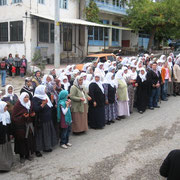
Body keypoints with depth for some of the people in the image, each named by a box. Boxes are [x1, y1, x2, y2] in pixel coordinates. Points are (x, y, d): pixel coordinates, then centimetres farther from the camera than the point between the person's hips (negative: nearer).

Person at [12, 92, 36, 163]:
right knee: (22, 141, 0)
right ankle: (22, 156, 16)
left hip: (29, 126, 6)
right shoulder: (18, 106, -12)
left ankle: (28, 154, 23)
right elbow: (14, 117, -13)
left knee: (29, 140, 7)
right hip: (21, 127, -5)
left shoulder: (29, 104, 7)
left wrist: (32, 115, 0)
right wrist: (22, 117, -25)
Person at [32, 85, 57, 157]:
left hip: (48, 120, 8)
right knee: (40, 135, -1)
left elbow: (50, 107, 22)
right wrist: (43, 104, -34)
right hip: (41, 121, -8)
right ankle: (37, 150, 9)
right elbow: (36, 109, -26)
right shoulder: (35, 99, -13)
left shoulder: (45, 96, 12)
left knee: (48, 134, 15)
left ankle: (47, 147, 29)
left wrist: (52, 101, 8)